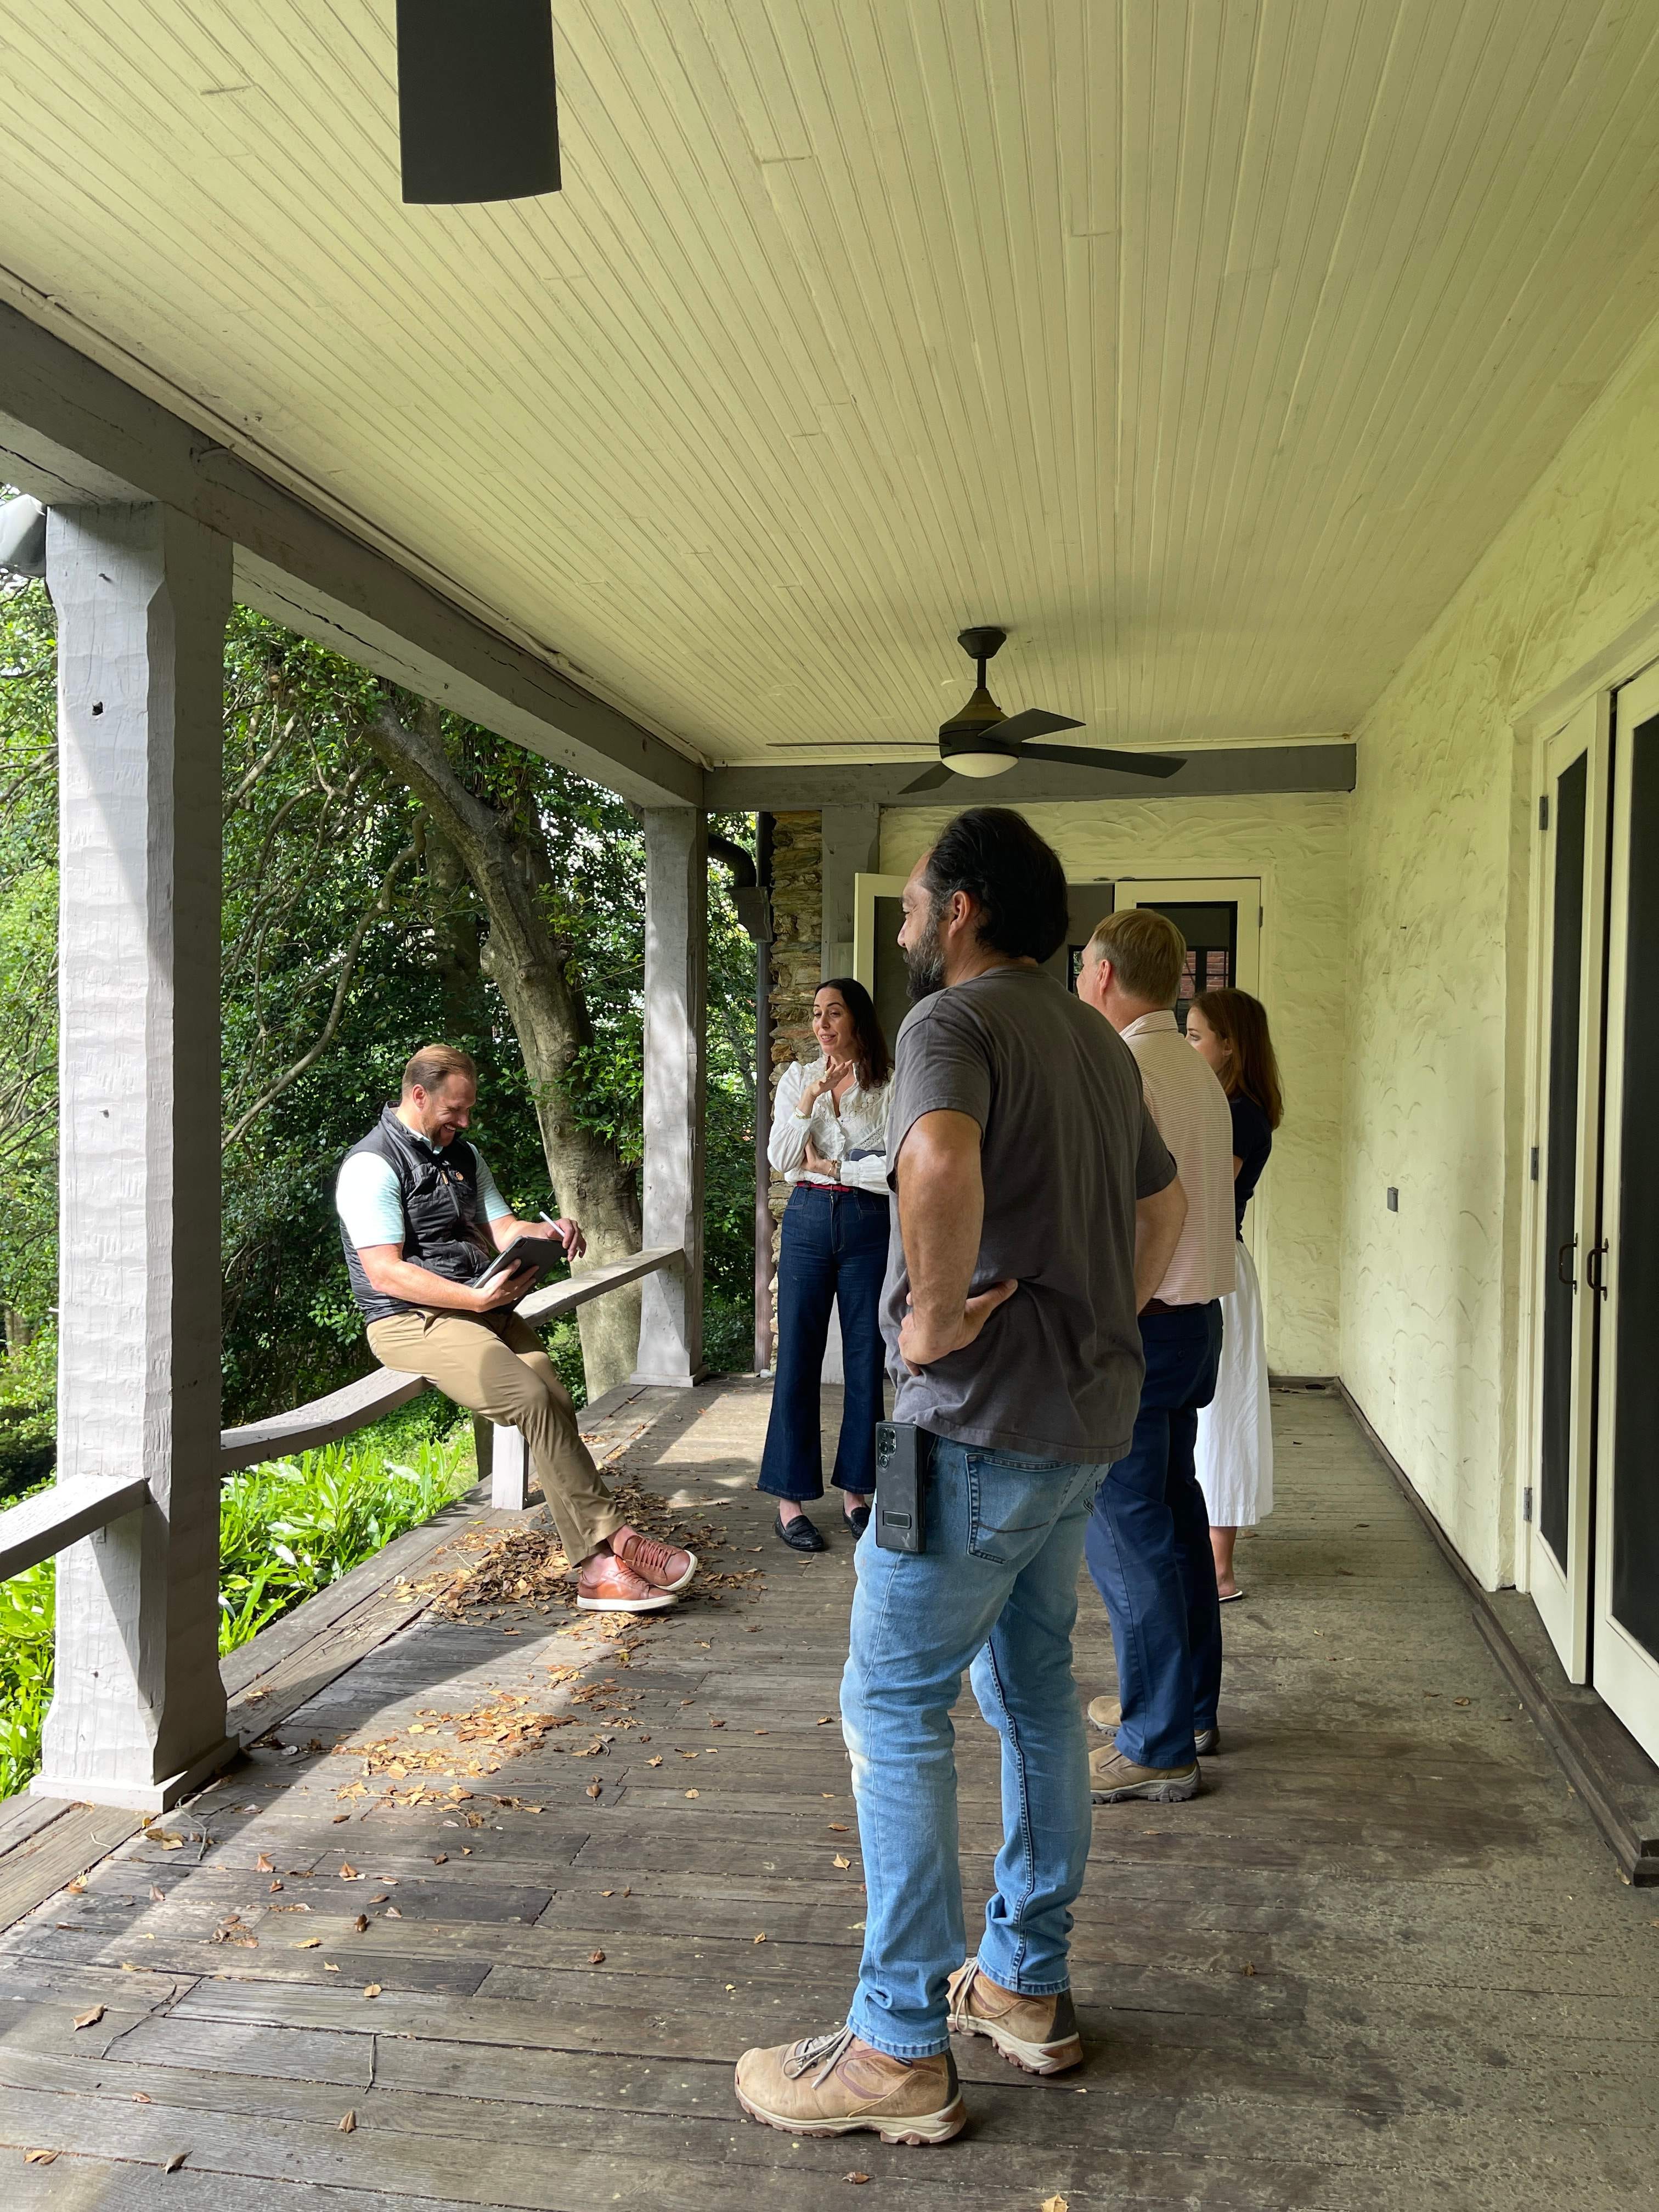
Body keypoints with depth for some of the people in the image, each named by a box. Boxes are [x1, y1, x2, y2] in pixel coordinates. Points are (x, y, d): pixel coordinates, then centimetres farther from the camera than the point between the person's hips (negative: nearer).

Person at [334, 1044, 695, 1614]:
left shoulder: (463, 1154, 22)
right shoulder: (372, 1165, -5)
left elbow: (502, 1229, 20)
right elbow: (385, 1272, -14)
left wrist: (546, 1232, -4)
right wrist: (476, 1298, -24)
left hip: (486, 1307, 7)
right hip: (412, 1320, -7)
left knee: (555, 1402, -21)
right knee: (533, 1397, -29)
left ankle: (597, 1568, -24)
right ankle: (612, 1539, -23)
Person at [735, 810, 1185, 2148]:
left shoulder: (954, 1019, -14)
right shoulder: (1097, 1041, 15)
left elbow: (940, 1164, -36)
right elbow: (1165, 1203, 27)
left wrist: (932, 1319, -23)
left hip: (984, 1420, -9)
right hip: (1089, 1413, 9)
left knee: (895, 1706, 0)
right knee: (1033, 1687, 18)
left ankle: (901, 2049, 8)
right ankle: (1028, 1986, 31)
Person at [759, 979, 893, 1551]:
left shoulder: (890, 1087, -1)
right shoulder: (798, 1078, 7)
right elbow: (779, 1160, -3)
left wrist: (830, 1166, -6)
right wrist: (810, 1099, -13)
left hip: (869, 1226, -1)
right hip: (808, 1222, 1)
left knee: (865, 1361, 5)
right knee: (797, 1360, 1)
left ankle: (855, 1492, 17)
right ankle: (790, 1500, 7)